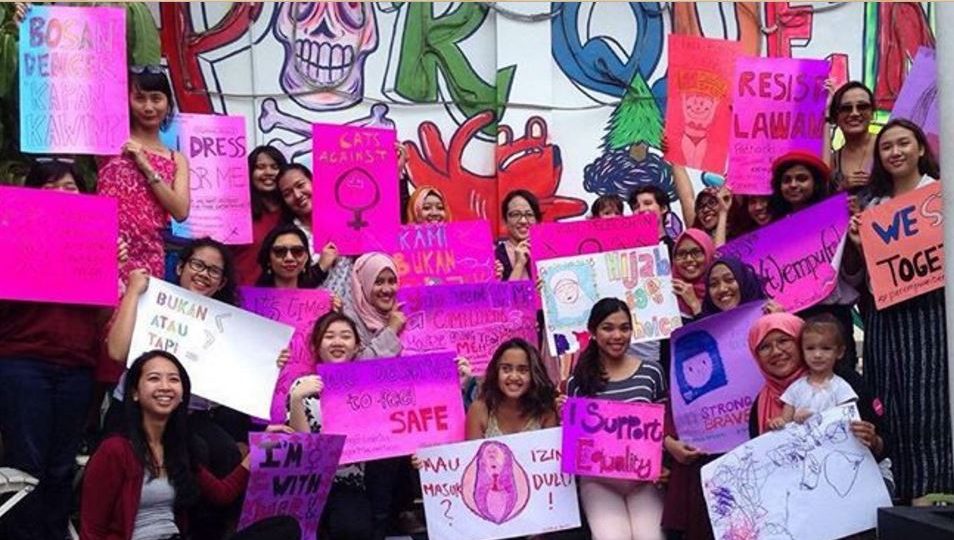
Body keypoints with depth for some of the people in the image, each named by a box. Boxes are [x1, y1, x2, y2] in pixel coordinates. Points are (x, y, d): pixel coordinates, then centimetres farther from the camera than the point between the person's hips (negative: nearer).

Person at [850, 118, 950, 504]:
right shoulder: (874, 206, 14)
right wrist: (858, 242, -2)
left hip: (928, 310, -5)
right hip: (885, 314, 5)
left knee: (927, 405, -7)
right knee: (891, 409, 5)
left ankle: (933, 495, 0)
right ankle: (904, 494, 14)